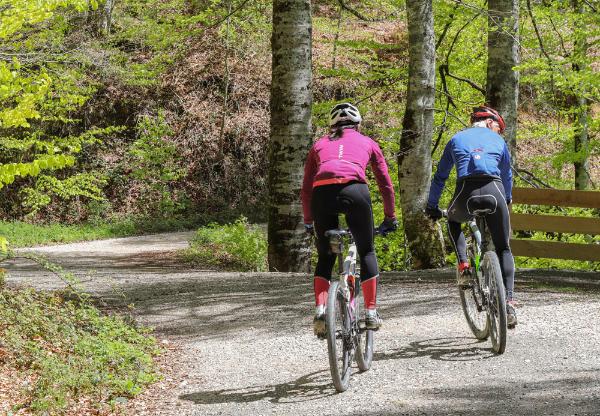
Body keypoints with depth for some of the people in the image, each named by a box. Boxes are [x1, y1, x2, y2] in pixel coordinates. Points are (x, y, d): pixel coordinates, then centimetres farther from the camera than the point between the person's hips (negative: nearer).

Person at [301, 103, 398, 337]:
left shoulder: (320, 144, 31)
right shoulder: (367, 143, 29)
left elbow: (306, 188, 29)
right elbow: (385, 184, 30)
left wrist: (308, 221, 38)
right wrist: (390, 218, 39)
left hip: (322, 193, 1)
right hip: (355, 190, -1)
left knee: (325, 256, 18)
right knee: (366, 251, 19)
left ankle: (320, 310, 0)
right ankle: (371, 312, 14)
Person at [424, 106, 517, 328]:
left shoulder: (457, 139, 24)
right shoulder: (498, 141, 24)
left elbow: (440, 177, 26)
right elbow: (507, 175, 36)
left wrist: (432, 207, 34)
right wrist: (507, 199, 54)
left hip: (466, 194, 0)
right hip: (494, 192, 0)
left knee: (453, 221, 36)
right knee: (503, 249, 16)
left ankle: (463, 265, 14)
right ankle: (508, 302, 1)